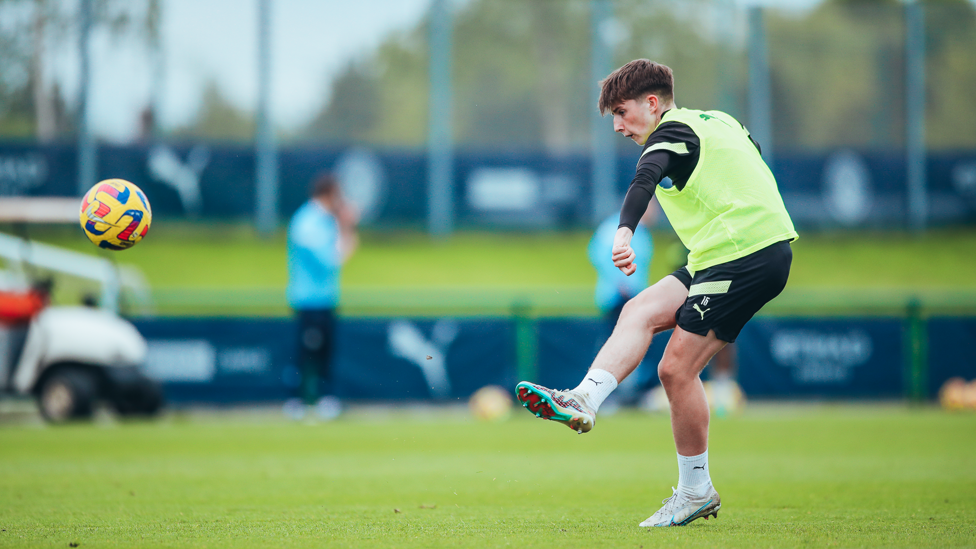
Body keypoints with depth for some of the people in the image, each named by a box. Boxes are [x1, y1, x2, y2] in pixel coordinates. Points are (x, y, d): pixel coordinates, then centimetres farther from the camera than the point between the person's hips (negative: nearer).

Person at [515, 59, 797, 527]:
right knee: (639, 312, 3)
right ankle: (584, 400, -12)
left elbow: (645, 177, -29)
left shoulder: (673, 132, -8)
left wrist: (625, 230, -47)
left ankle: (696, 492, 2)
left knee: (676, 368, -8)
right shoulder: (716, 121, 20)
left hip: (745, 258, -10)